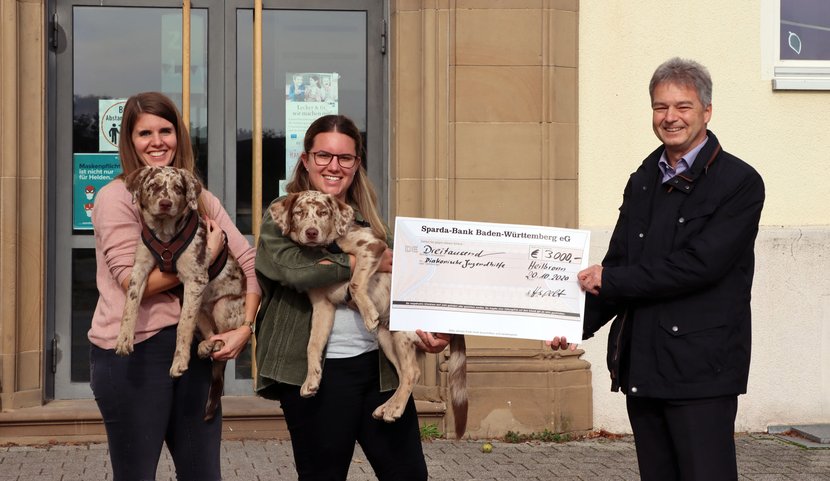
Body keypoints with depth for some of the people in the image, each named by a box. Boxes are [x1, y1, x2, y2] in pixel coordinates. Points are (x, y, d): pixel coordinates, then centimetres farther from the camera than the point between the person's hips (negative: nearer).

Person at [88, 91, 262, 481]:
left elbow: (249, 262, 6)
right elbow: (135, 282, -15)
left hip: (195, 347, 5)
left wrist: (245, 327, -8)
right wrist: (206, 255, -12)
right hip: (134, 351, -5)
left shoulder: (200, 199, 11)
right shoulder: (116, 197, -6)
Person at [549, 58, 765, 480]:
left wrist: (609, 280, -12)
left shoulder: (739, 183, -6)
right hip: (641, 368, 6)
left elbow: (699, 264, -17)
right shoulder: (642, 183, 15)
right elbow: (617, 264, 14)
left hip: (701, 370, -6)